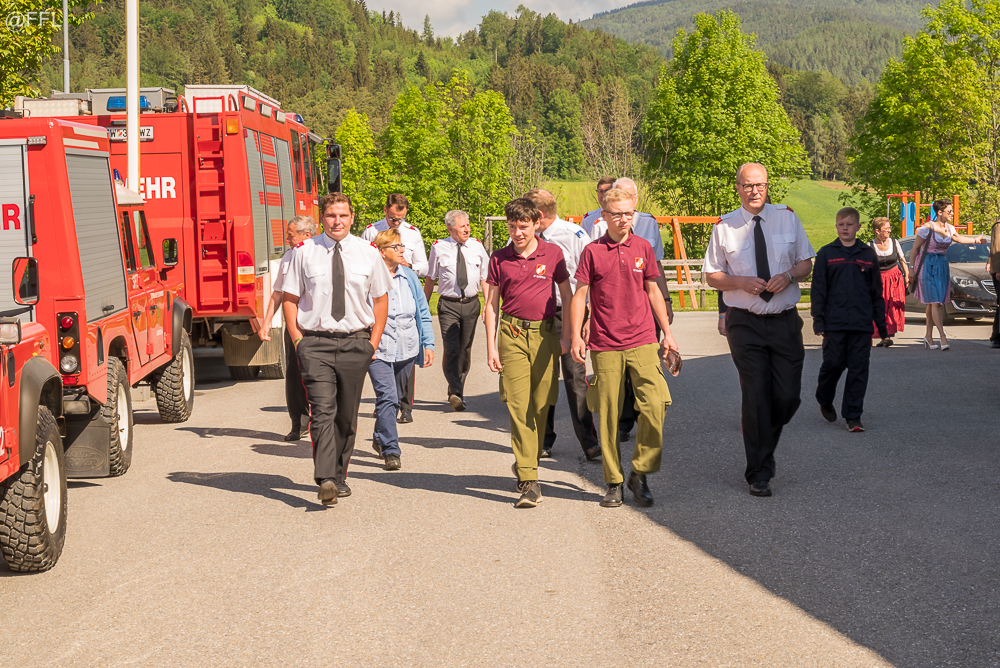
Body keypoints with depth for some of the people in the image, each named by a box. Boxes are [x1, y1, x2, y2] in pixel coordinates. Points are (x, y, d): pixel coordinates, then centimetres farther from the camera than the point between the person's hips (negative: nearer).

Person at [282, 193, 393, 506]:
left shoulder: (368, 253, 5)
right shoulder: (304, 252, 1)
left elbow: (380, 299, 12)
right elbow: (290, 298, 5)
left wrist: (374, 341, 4)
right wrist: (298, 339, -4)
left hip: (355, 342, 2)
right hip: (315, 342, -2)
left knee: (347, 415, 9)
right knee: (322, 410, -14)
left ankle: (339, 476, 24)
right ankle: (326, 480, -20)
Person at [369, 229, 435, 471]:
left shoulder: (409, 277, 8)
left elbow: (423, 313, 13)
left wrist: (428, 344, 8)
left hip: (406, 349, 5)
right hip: (378, 349, -5)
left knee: (393, 398, 17)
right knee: (387, 398, -15)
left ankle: (380, 439, 37)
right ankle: (390, 451, -13)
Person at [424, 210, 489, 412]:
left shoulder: (477, 246, 6)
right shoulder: (439, 248, -1)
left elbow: (484, 278, 10)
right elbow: (430, 278, 8)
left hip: (471, 304, 3)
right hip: (448, 305, -3)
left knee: (465, 350, 10)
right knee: (451, 350, -15)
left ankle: (456, 392, 25)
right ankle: (456, 393, -19)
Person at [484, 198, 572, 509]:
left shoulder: (552, 253, 4)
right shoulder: (499, 259, 6)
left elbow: (567, 296, 10)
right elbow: (491, 305, 9)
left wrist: (566, 336, 3)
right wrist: (491, 347, 2)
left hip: (545, 334, 1)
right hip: (512, 335, 0)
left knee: (541, 405, 5)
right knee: (518, 407, -8)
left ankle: (525, 464, 27)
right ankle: (529, 482, -9)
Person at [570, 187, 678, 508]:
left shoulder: (643, 247, 8)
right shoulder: (592, 251, 2)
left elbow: (653, 291, 15)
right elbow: (580, 294, 3)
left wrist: (667, 333, 14)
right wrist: (576, 337, -5)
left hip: (642, 341, 1)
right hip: (605, 345, -1)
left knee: (655, 406, -10)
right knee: (609, 415, 3)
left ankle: (640, 474, 6)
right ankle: (614, 482, 15)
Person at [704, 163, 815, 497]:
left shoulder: (787, 217, 6)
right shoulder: (724, 226, 1)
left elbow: (806, 262, 11)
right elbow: (712, 275, 5)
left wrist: (789, 275, -10)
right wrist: (741, 282, -13)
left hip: (785, 321, 2)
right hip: (745, 322, -2)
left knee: (788, 395, -1)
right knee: (755, 396, -1)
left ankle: (766, 441, 31)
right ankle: (759, 473, 12)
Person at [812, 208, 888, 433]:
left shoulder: (868, 254, 9)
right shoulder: (826, 253, 4)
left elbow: (877, 293, 13)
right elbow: (818, 290, 2)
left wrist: (882, 326, 11)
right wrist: (818, 322, -5)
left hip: (861, 324, 2)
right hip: (834, 323, -2)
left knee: (859, 370, 1)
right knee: (833, 364, 0)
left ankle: (853, 416, 8)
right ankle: (824, 401, 28)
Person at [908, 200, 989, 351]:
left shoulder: (949, 228, 6)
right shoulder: (927, 228, -12)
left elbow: (958, 238, 30)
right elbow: (914, 249, -8)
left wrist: (976, 240, 24)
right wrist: (911, 270, -9)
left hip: (942, 266, 6)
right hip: (927, 265, -6)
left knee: (940, 303, 4)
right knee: (934, 302, -13)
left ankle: (928, 335, 13)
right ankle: (943, 337, -17)